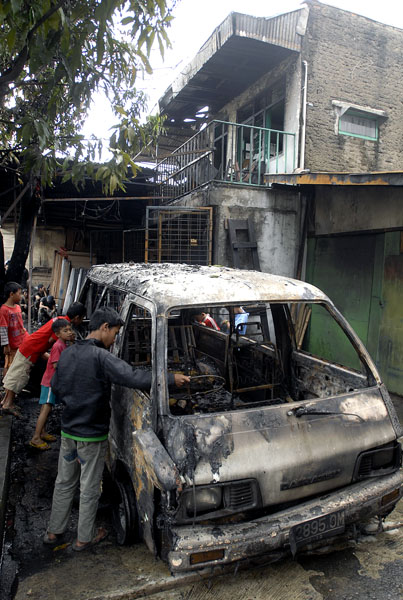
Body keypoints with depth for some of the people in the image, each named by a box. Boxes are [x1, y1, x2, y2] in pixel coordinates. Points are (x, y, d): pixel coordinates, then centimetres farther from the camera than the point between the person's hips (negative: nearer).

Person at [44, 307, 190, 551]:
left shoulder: (67, 353, 1)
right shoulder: (101, 357, -23)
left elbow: (56, 386, 12)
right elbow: (133, 378, -33)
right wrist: (171, 378, -28)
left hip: (68, 430, 7)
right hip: (92, 435, -7)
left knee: (64, 482, 22)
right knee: (90, 488, 11)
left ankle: (54, 531, 36)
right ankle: (84, 538, 27)